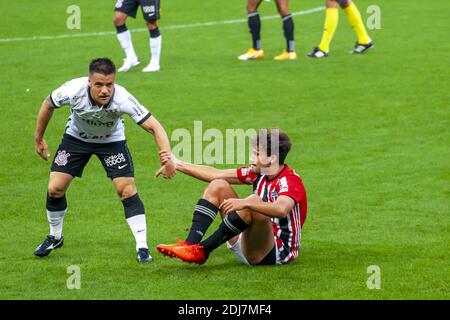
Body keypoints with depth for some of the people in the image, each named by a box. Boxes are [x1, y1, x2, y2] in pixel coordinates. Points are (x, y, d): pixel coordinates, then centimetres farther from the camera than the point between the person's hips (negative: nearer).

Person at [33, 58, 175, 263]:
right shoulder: (73, 90, -34)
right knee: (55, 188, -4)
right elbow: (48, 105, -11)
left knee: (127, 190, -15)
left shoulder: (122, 99, -38)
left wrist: (167, 158, -51)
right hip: (76, 137, 1)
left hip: (111, 140, -1)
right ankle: (55, 237, 23)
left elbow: (154, 127, -36)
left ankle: (142, 247, -6)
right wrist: (38, 138, -1)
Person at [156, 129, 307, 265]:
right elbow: (217, 174, 11)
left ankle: (203, 250, -28)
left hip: (276, 253, -9)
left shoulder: (290, 181, -18)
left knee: (254, 201, -35)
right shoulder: (258, 174, 5)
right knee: (218, 186, 5)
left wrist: (245, 203, -50)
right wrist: (178, 165, 10)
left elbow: (281, 209, -41)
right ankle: (190, 244, -15)